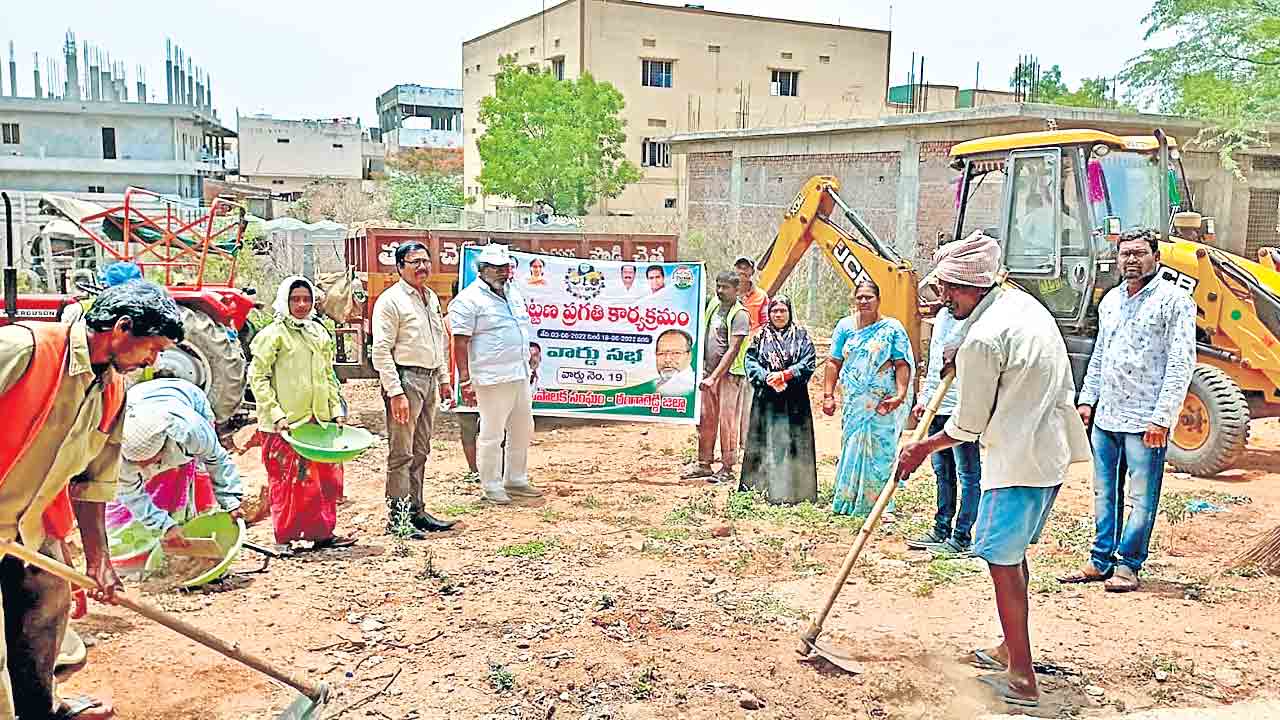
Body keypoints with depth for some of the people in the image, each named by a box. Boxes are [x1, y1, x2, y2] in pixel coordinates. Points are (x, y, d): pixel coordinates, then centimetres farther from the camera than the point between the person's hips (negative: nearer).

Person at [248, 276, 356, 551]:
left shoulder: (319, 332, 14)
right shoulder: (273, 334, -6)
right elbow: (257, 376, -9)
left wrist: (336, 409, 12)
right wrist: (275, 414, -15)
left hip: (318, 419, 6)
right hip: (285, 423, -6)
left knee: (327, 475, 7)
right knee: (288, 481, -1)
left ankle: (322, 533, 19)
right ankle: (284, 538, 11)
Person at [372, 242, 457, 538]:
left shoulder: (432, 297, 16)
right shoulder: (390, 300, -10)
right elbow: (381, 352, -16)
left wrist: (443, 379, 20)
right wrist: (395, 392, -21)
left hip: (429, 380, 8)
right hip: (405, 379, -8)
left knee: (420, 452, 14)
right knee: (401, 453, -4)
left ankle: (416, 511, 23)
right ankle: (396, 518, 2)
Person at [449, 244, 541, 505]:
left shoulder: (513, 293, 15)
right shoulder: (468, 299, -10)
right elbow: (460, 343, -14)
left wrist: (529, 363, 20)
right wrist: (465, 381, -18)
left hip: (520, 375, 8)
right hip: (492, 380, -8)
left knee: (523, 431, 16)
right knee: (492, 435, 0)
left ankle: (516, 480, 29)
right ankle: (492, 487, 12)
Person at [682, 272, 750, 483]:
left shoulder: (739, 314, -12)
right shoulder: (713, 304, 10)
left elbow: (732, 350, -17)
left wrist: (714, 377, -21)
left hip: (729, 373, -7)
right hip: (710, 371, 7)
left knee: (726, 420, -4)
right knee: (705, 418, 10)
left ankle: (727, 469, 4)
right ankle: (703, 463, 19)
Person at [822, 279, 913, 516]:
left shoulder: (892, 328, 0)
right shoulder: (845, 326, 8)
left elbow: (902, 365, -4)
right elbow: (834, 362, 8)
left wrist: (900, 396, -14)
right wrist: (828, 395, 3)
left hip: (882, 403, -3)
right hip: (853, 402, 3)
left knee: (880, 450, -3)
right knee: (851, 448, 8)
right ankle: (847, 500, 20)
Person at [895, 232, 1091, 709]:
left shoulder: (981, 340, -21)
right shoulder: (1021, 302, 7)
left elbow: (968, 425, -12)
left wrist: (923, 448, 4)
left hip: (1017, 461, -10)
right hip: (1053, 452, 10)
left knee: (1002, 560, -2)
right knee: (1014, 553, 21)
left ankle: (1021, 680, 4)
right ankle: (1011, 649, 34)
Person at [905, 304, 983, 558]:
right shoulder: (943, 315, 15)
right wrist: (924, 398, 21)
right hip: (937, 407, 9)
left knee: (968, 474, 1)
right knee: (942, 472, 16)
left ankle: (962, 538, 7)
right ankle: (941, 531, 26)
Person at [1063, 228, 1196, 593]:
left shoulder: (1174, 300, -7)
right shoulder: (1111, 299, 13)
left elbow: (1182, 363, -12)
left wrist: (1162, 418, -17)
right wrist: (1087, 398, 15)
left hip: (1145, 422, -6)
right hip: (1106, 417, 7)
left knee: (1139, 499, 2)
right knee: (1105, 494, 13)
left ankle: (1128, 565, 13)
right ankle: (1101, 560, 23)